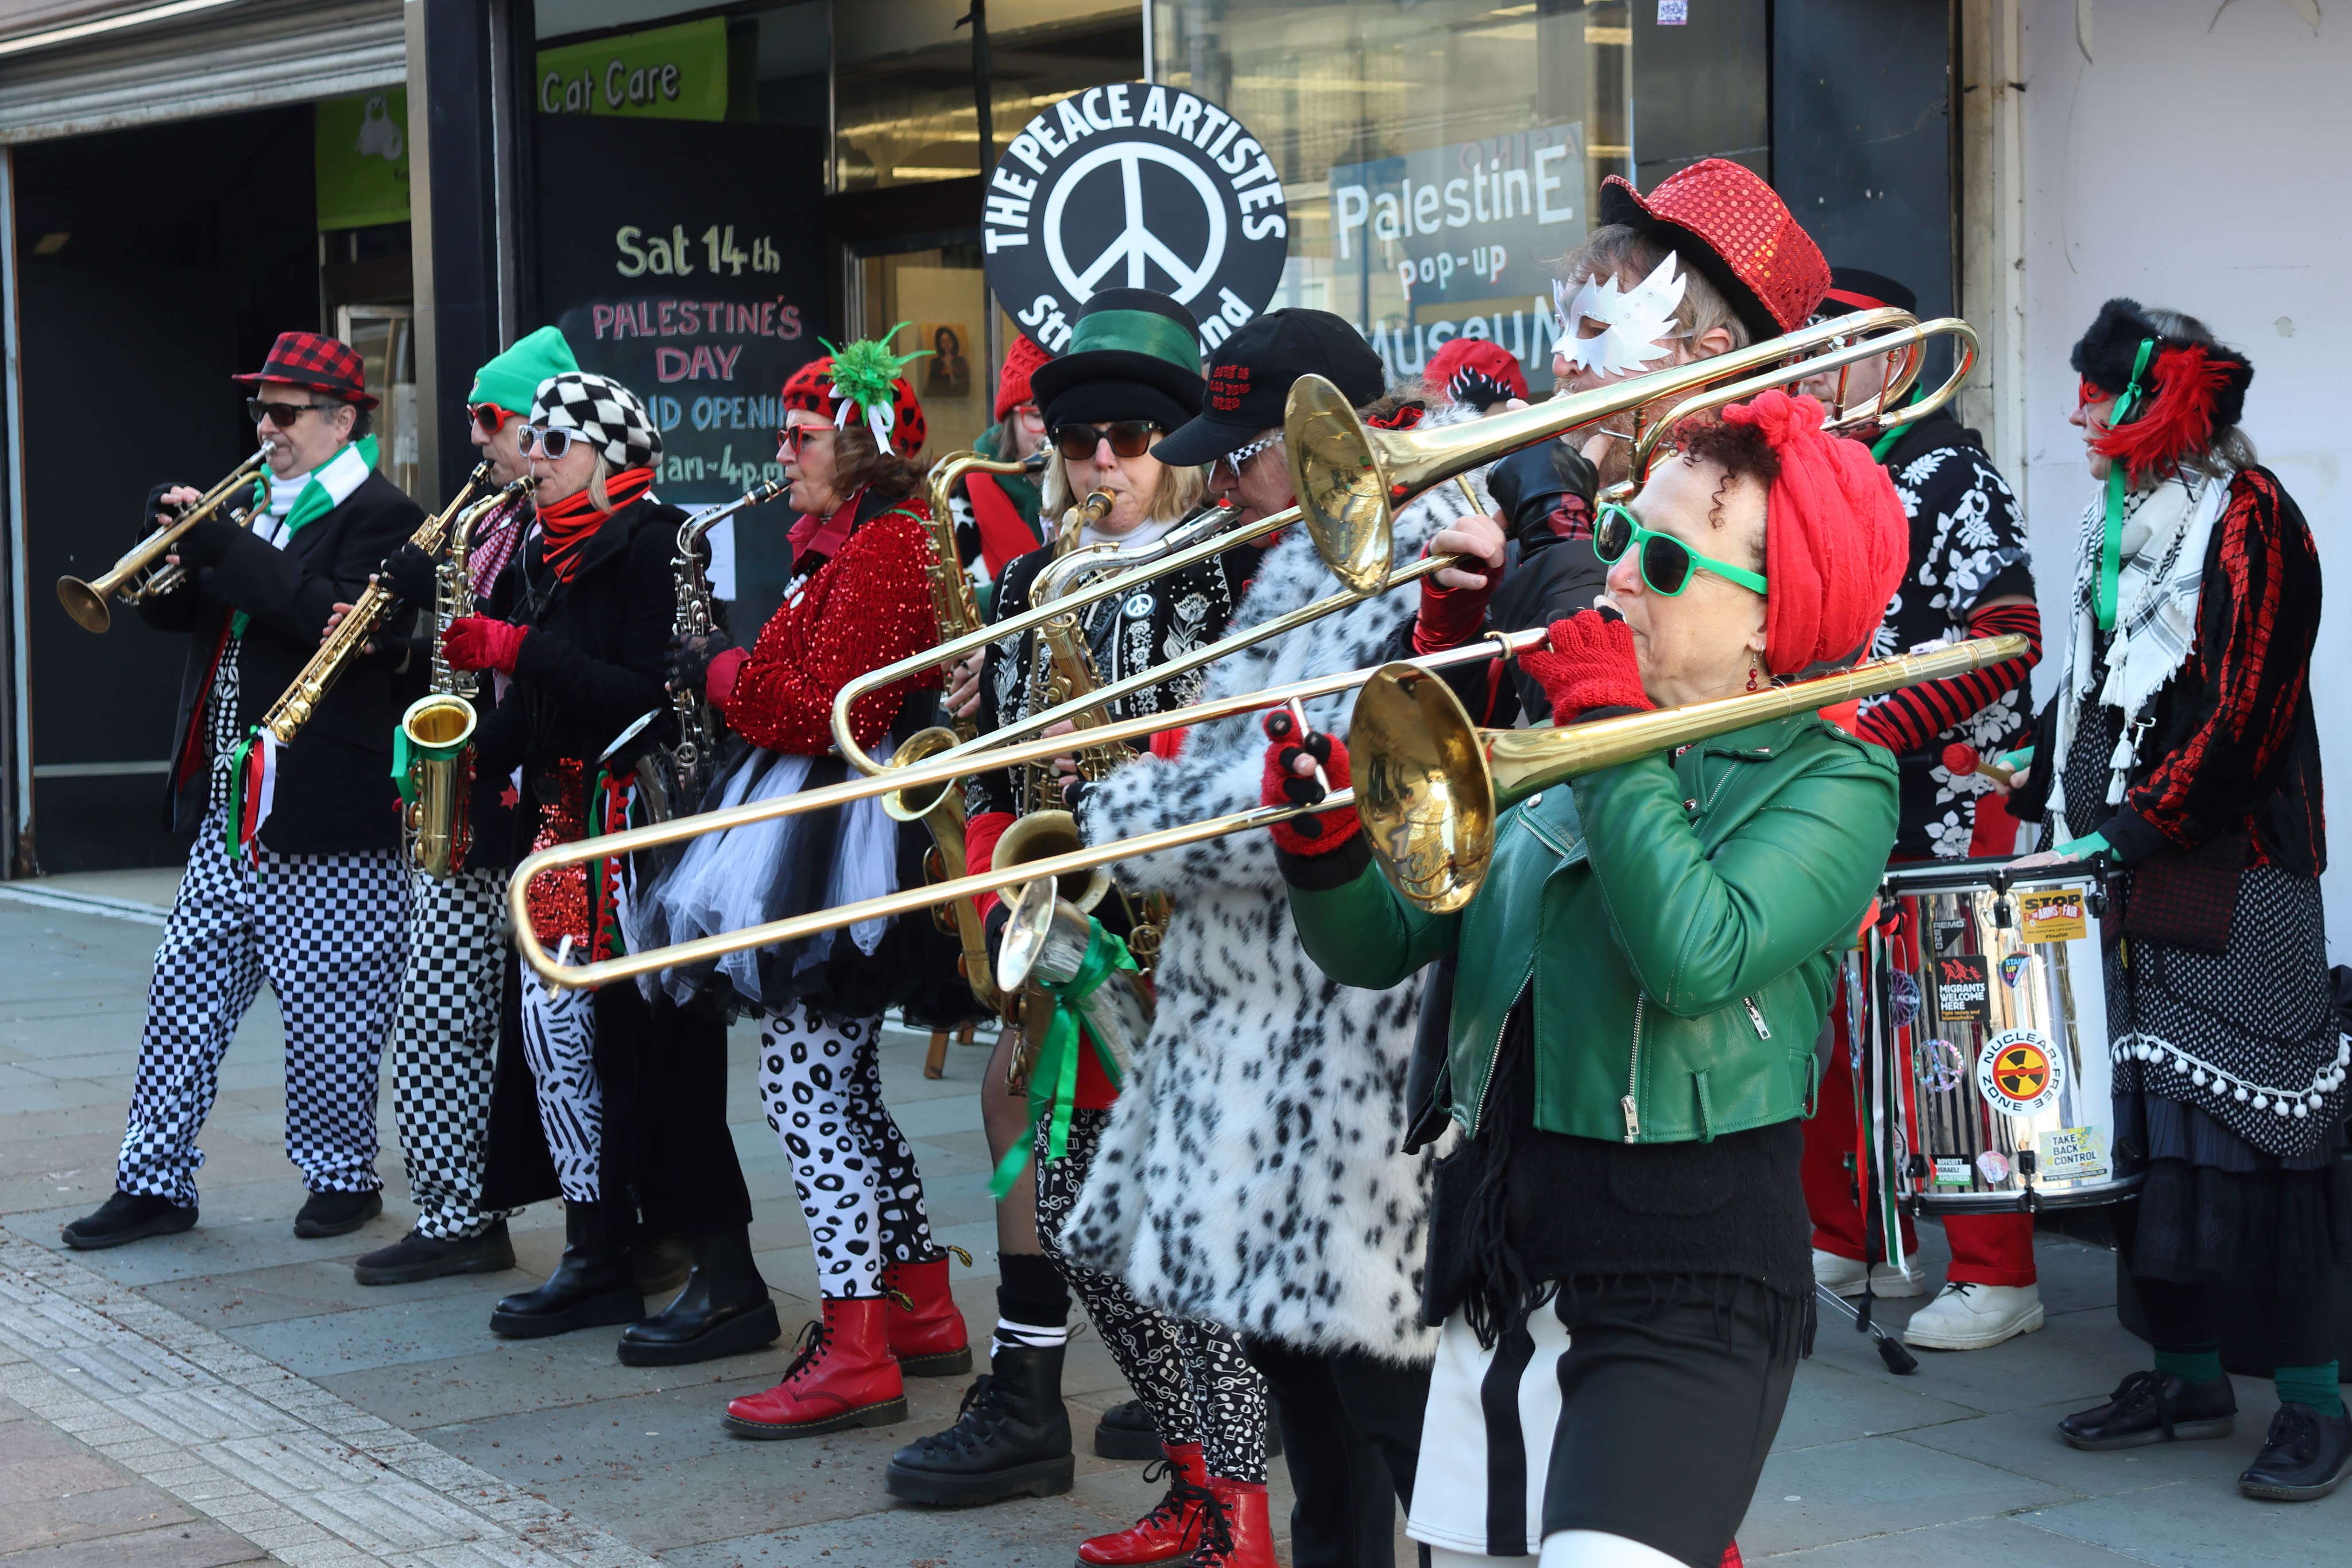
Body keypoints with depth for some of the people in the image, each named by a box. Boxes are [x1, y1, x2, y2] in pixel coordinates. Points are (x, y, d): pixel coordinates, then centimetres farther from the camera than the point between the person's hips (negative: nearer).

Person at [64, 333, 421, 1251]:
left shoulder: (378, 517, -8)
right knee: (184, 1001, 9)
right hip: (229, 819, 8)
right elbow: (176, 613, 18)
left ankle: (342, 1177, 17)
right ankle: (154, 1184, 16)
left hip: (326, 830, -8)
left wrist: (226, 548, -24)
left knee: (329, 1017, 2)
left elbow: (342, 622, -24)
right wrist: (176, 555, -4)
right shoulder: (257, 505, 17)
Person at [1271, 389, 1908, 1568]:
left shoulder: (1834, 785, -5)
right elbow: (1383, 944, 12)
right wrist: (1322, 846, -9)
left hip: (1683, 1288, -6)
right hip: (1496, 1266, 6)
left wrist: (1609, 721, -15)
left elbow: (1694, 955, -23)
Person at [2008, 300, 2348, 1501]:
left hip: (2225, 878, -8)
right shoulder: (2120, 523, 18)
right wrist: (2046, 801, 11)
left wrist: (2128, 834, -19)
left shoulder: (2248, 517, -7)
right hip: (2121, 872, 8)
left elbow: (2242, 713, -15)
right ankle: (2186, 1375, 16)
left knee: (2242, 1140, -9)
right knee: (2139, 1128, 7)